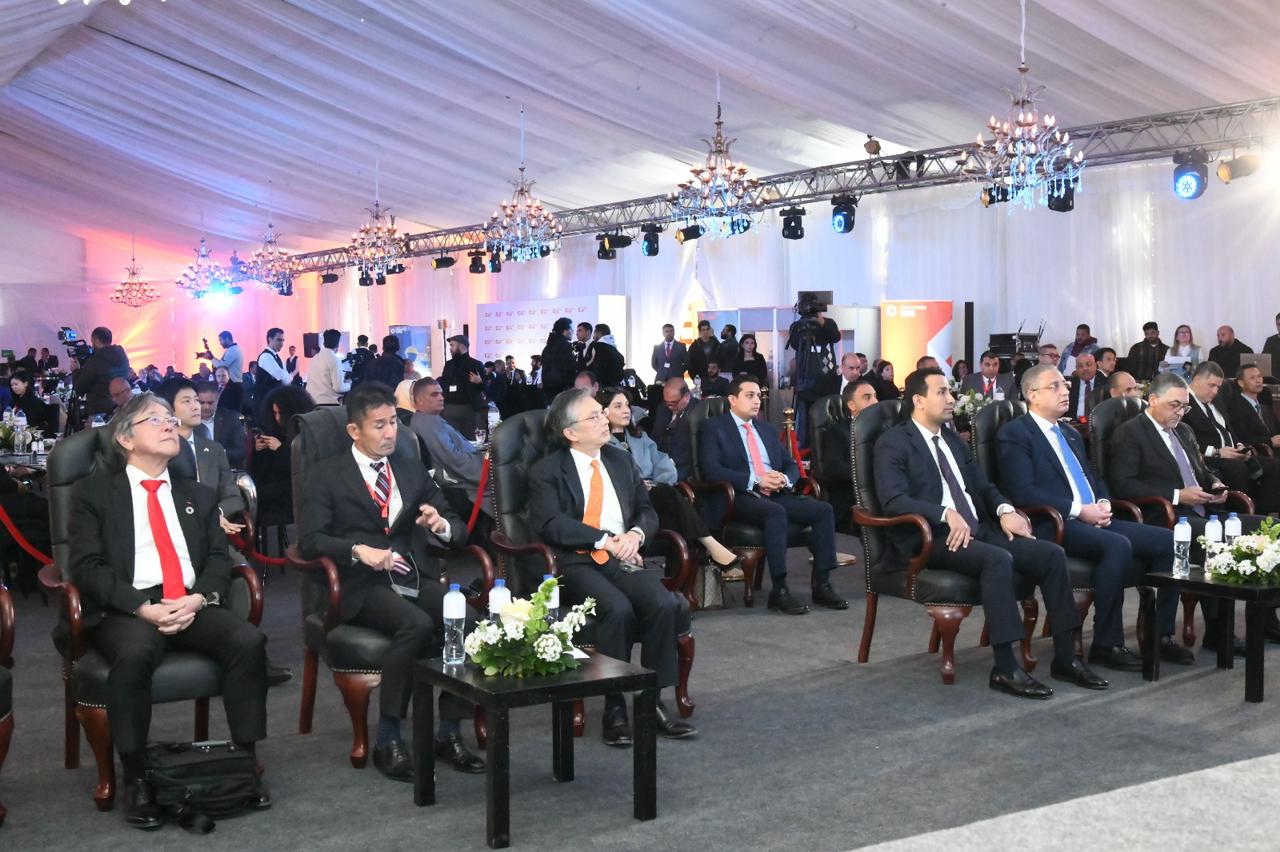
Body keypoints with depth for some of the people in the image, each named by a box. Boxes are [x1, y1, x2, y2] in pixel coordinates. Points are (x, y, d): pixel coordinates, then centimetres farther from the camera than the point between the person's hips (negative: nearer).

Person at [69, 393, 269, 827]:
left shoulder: (199, 495, 24)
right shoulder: (93, 493, 10)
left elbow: (219, 558, 13)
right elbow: (87, 565, -2)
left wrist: (199, 598, -10)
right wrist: (143, 608, -16)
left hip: (193, 605, 4)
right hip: (126, 609, -3)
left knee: (248, 640, -26)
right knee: (134, 654, -37)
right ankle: (136, 778, -21)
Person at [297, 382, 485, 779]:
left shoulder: (412, 472, 21)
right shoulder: (326, 474, 8)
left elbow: (458, 529, 20)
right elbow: (310, 540, -3)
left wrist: (442, 526, -4)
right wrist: (358, 550, -20)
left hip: (416, 578, 4)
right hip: (363, 586, -4)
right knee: (417, 624, -34)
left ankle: (450, 732, -13)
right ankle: (387, 740, -20)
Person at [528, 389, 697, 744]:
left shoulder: (621, 461, 18)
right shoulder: (547, 472, 2)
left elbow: (647, 511, 17)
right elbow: (550, 524, -12)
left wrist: (635, 534, -6)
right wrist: (605, 540, -19)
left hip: (623, 559, 5)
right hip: (575, 564, -4)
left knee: (664, 603, -25)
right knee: (618, 609, -33)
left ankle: (654, 700, -14)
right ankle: (614, 708, -20)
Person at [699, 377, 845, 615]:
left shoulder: (767, 429, 25)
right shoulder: (714, 428, 4)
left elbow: (791, 465, 23)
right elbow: (712, 470, -10)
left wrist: (784, 478, -3)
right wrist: (755, 481, -18)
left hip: (776, 495, 6)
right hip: (741, 498, -6)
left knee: (823, 509, -17)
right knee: (776, 513, -37)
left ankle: (822, 585, -15)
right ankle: (779, 591, -32)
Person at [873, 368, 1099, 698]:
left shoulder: (953, 440, 22)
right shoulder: (893, 444, -3)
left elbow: (982, 485, 22)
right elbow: (893, 499, -16)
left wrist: (1004, 509, -1)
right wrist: (946, 514, -27)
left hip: (978, 529, 8)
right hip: (932, 537, -8)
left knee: (1051, 553, -10)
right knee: (998, 559, -34)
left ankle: (1064, 658, -5)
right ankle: (1005, 669, -31)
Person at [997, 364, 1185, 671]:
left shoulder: (1070, 433, 24)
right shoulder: (1014, 434, -3)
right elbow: (1023, 491, -15)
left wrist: (1103, 504, 5)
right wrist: (1078, 510, -17)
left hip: (1094, 520, 8)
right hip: (1053, 525, -8)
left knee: (1167, 540, -8)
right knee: (1118, 545, -33)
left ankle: (1162, 635, -1)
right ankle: (1106, 645, -22)